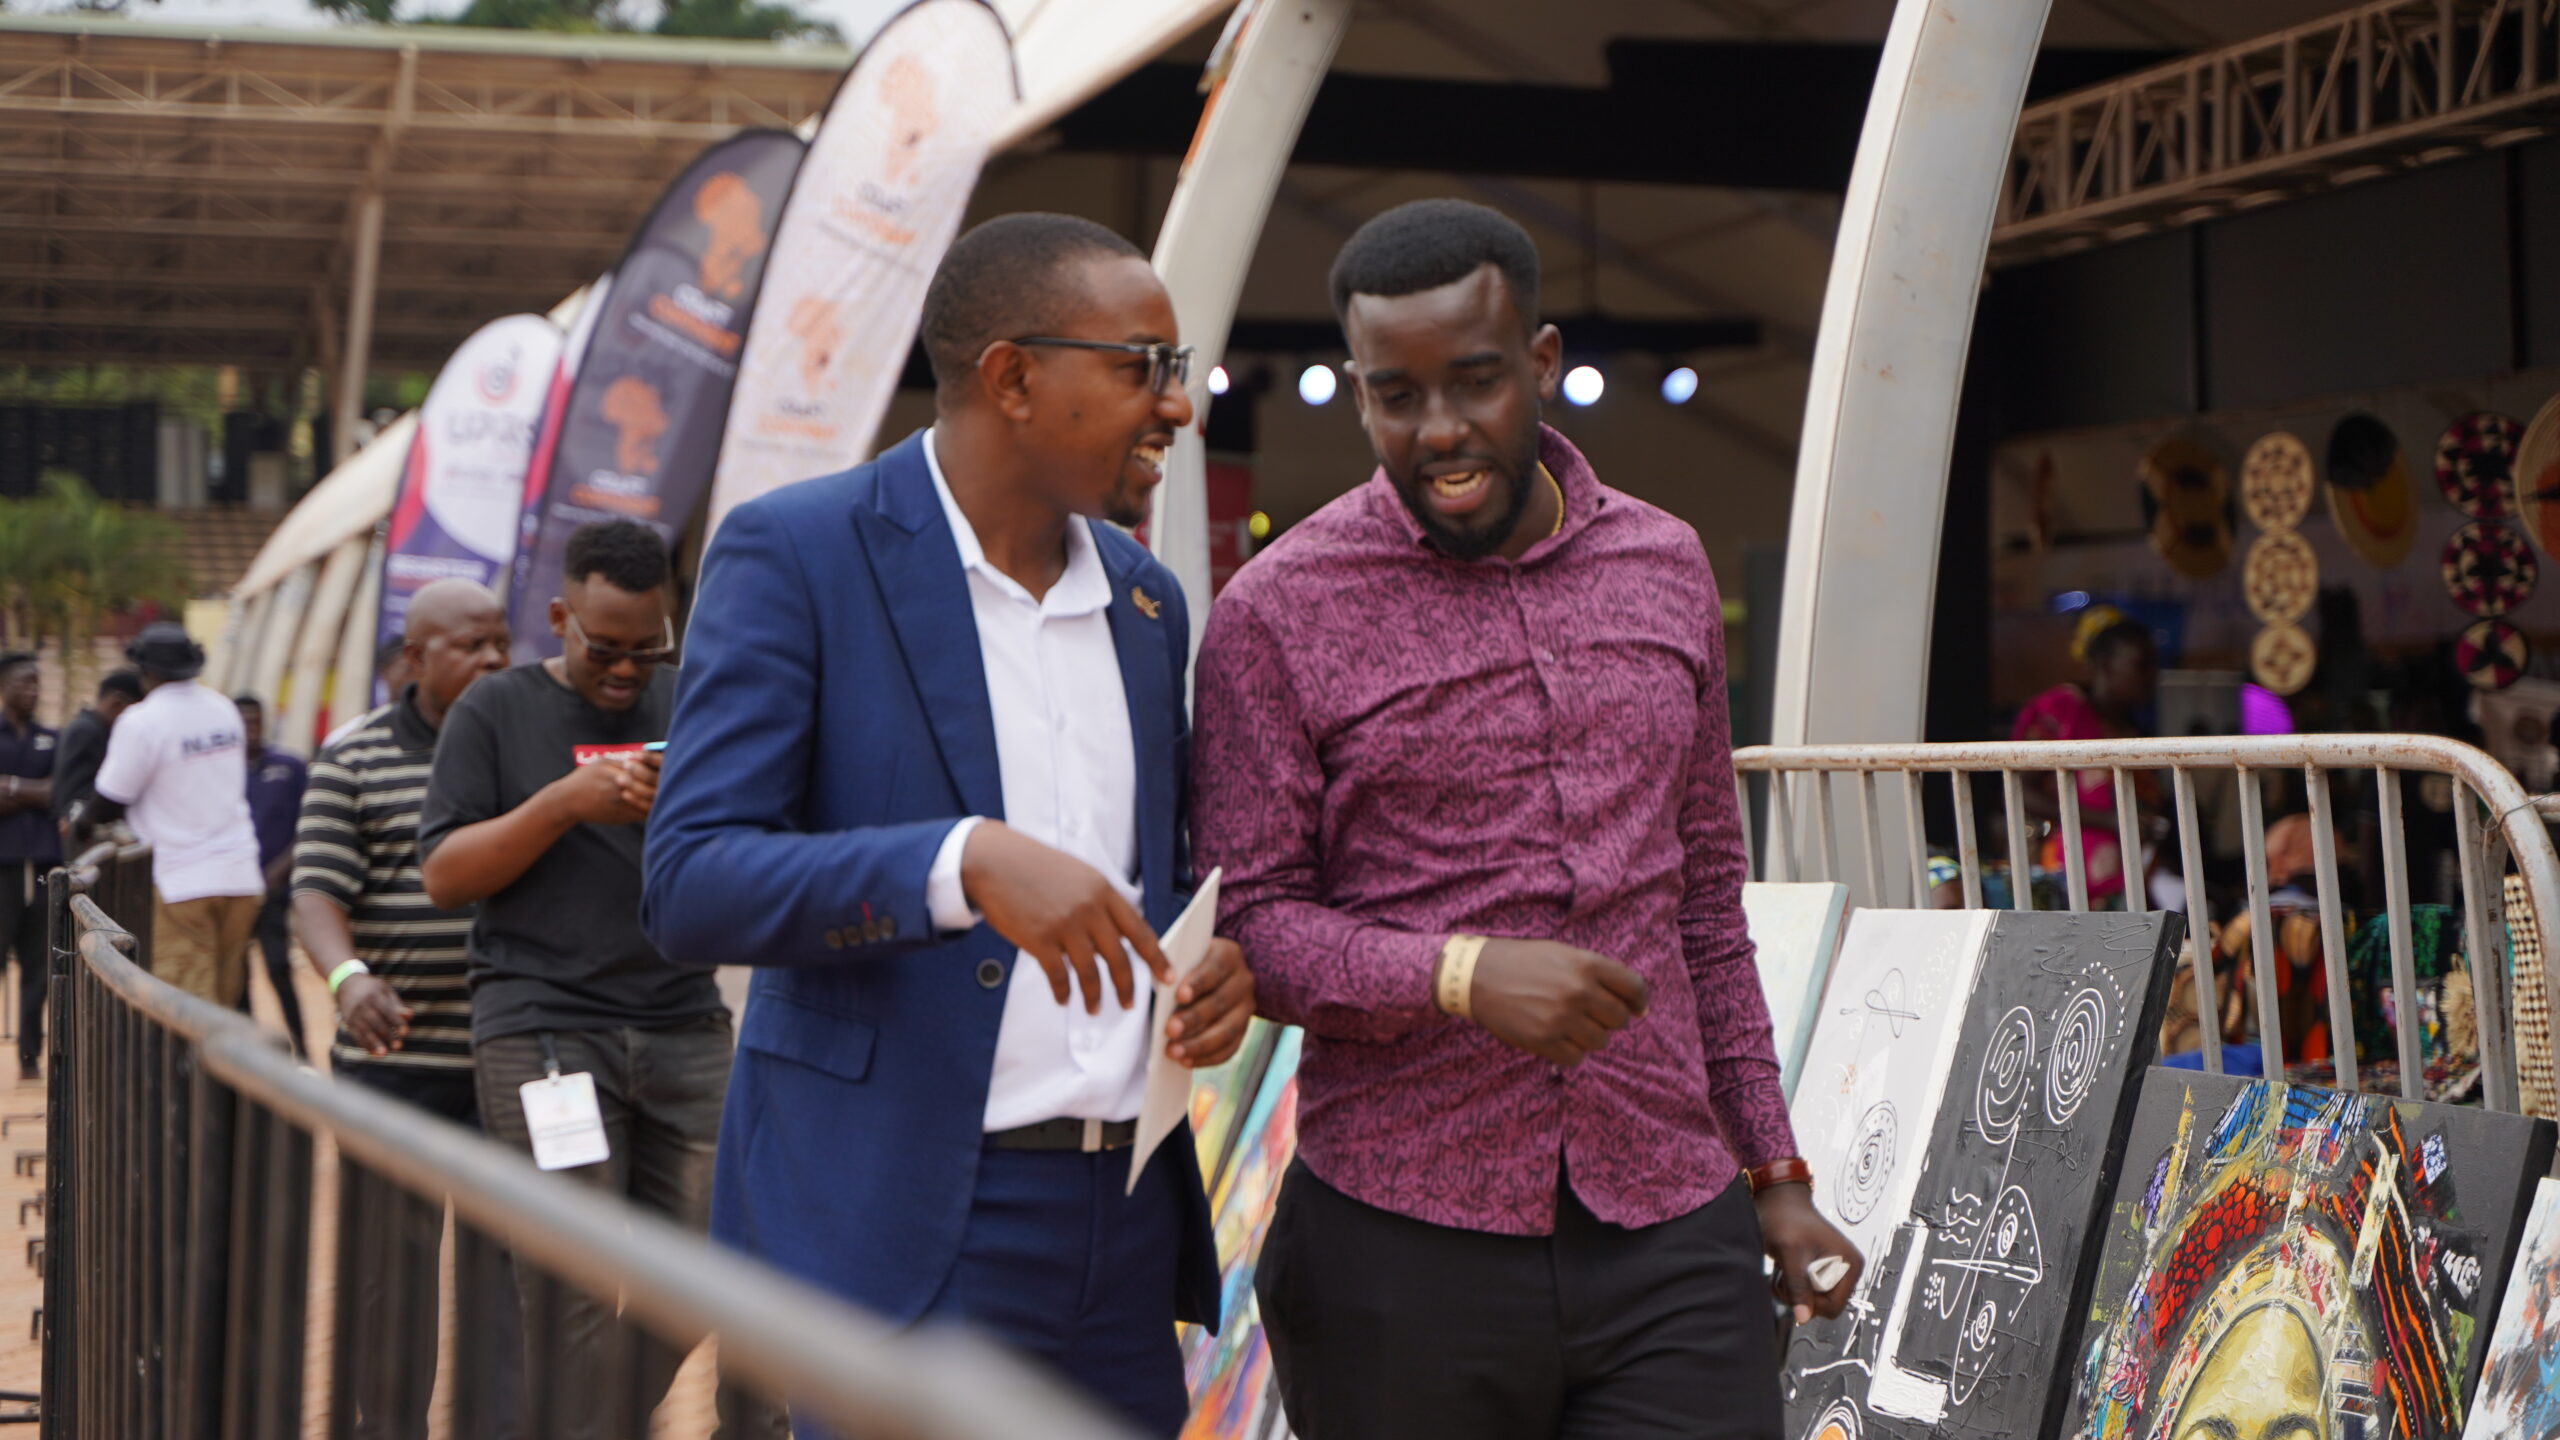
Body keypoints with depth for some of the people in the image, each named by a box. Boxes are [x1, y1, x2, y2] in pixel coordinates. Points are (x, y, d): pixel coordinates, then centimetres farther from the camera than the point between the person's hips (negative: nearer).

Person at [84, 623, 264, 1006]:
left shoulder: (141, 722, -11)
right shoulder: (225, 710, 9)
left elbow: (110, 801, -6)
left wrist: (78, 820, 17)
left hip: (183, 883, -6)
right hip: (241, 876, 6)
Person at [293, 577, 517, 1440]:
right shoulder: (353, 760, 1)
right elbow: (317, 891, -8)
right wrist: (348, 978, -26)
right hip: (394, 1058, -1)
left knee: (514, 1269, -1)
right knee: (392, 1270, 6)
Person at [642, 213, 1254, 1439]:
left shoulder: (1143, 599, 13)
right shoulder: (794, 554, -7)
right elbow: (690, 887, -15)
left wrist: (1216, 963, 0)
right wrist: (967, 862, -29)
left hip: (1124, 1222, 6)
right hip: (899, 1225, -6)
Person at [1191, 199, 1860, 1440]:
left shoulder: (1665, 570, 11)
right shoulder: (1277, 615, -2)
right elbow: (1248, 922, -6)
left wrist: (1774, 1172, 15)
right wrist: (1464, 974, -21)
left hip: (1670, 1238, 3)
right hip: (1405, 1245, -3)